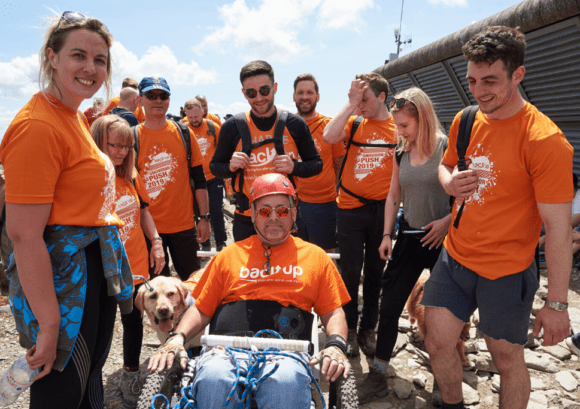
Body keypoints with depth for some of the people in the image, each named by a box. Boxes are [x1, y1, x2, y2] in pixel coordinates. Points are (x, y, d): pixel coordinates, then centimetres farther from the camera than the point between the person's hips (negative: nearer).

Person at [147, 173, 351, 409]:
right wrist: (178, 337, 3)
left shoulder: (315, 256, 20)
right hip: (228, 346, 2)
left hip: (284, 349, -1)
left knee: (286, 381, -37)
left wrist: (336, 345, -3)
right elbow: (201, 309, 21)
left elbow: (333, 312, 17)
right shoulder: (229, 255, 22)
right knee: (213, 379, -33)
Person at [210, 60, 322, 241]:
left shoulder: (295, 124, -1)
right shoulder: (232, 127, -2)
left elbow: (317, 164, 6)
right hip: (246, 220, 0)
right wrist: (230, 167, -15)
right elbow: (214, 166, 7)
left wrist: (295, 167, -14)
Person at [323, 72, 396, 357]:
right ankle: (348, 328, 23)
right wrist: (351, 103, -13)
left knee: (375, 271, 12)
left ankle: (368, 328, 28)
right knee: (350, 271, 6)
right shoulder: (354, 124, 3)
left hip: (382, 210, 1)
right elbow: (329, 137, -17)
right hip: (350, 209, 0)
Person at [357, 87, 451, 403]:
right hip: (409, 236, 5)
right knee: (389, 305, 3)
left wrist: (447, 221, -20)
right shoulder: (401, 153, 7)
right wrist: (387, 235, 6)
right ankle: (378, 375, 15)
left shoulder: (448, 147, -9)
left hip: (442, 238, -4)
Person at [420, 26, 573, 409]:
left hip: (506, 273, -5)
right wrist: (450, 183, -7)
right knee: (438, 343, 12)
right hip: (454, 258, 6)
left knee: (507, 359, 11)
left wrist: (557, 303, -16)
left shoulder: (545, 140, -19)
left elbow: (558, 228, -18)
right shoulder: (464, 120, 1)